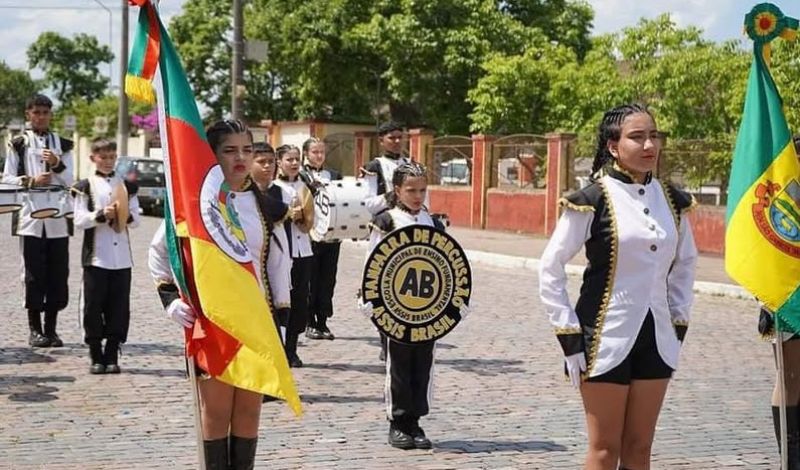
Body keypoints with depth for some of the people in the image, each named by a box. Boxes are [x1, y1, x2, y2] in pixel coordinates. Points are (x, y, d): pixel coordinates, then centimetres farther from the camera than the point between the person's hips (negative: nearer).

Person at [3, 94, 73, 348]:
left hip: (58, 218, 2)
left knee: (58, 274, 1)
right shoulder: (19, 144, 8)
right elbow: (7, 179, 4)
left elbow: (70, 181, 7)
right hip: (30, 216, -2)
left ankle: (51, 327, 10)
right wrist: (31, 181, -12)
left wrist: (57, 165, -11)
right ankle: (35, 329, 6)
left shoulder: (63, 144, 13)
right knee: (34, 274, -2)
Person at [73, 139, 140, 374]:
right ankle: (96, 357, 8)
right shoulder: (85, 186, 3)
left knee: (119, 306, 2)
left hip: (122, 257, 3)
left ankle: (111, 356, 9)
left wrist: (127, 215, -13)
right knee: (94, 306, -1)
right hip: (96, 256, -2)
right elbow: (79, 220, -5)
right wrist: (101, 215, -19)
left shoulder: (127, 185, 12)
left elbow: (136, 219, 8)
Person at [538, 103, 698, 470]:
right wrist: (569, 336, -10)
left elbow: (685, 262, 21)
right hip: (606, 339, -5)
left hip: (657, 339, 5)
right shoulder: (593, 200, -10)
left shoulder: (672, 201, 6)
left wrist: (679, 321, 12)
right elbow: (550, 269, -7)